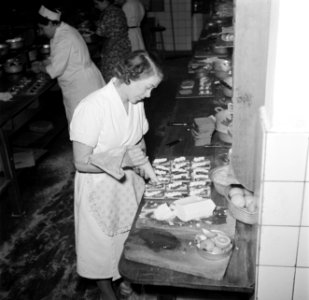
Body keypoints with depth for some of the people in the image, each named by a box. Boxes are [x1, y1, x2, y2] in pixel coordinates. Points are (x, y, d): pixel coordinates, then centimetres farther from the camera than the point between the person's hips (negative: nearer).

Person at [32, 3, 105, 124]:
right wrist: (42, 63, 8)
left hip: (82, 87, -10)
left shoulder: (64, 39, -22)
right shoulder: (62, 31, 9)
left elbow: (55, 69, -21)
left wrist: (40, 68, -5)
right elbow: (56, 59, 22)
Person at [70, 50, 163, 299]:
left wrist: (143, 162, -8)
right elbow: (82, 162, -24)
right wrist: (124, 159, -29)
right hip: (100, 190, -6)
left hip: (129, 184, 6)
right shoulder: (93, 108, -27)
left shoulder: (136, 102, -5)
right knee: (103, 246, 14)